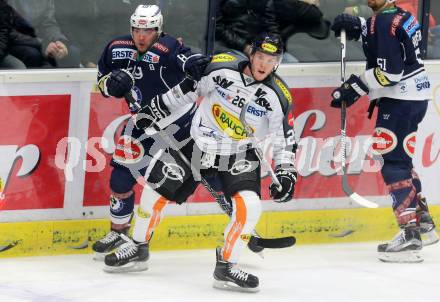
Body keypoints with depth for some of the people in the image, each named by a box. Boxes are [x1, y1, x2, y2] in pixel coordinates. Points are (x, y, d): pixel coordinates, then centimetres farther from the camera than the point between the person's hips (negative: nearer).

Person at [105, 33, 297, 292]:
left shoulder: (277, 97, -14)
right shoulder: (221, 67, -14)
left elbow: (285, 137, -5)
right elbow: (187, 89, 0)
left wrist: (286, 173, -13)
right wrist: (154, 111, 4)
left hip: (239, 157, -1)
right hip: (197, 144, 1)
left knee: (249, 205, -23)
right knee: (157, 188, 1)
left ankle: (227, 266, -9)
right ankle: (139, 248, 22)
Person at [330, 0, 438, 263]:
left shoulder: (385, 21, -17)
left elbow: (389, 72, -23)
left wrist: (356, 87, -17)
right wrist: (357, 26, 12)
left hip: (400, 101, -10)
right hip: (415, 98, 10)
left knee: (394, 163, -10)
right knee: (401, 160, 20)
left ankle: (410, 236, -16)